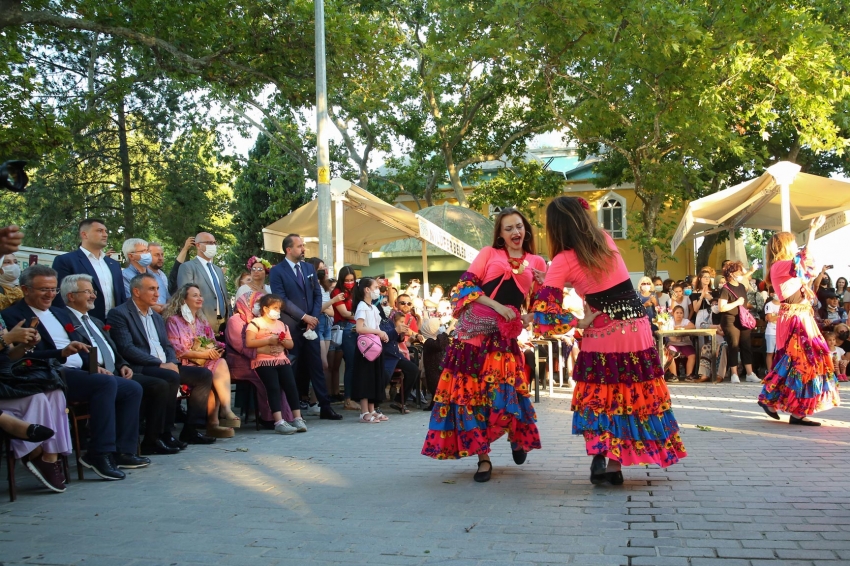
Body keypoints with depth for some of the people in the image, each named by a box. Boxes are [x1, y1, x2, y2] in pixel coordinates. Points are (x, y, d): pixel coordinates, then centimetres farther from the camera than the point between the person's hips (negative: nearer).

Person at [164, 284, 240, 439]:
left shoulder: (202, 321, 24)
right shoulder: (173, 320, 3)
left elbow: (213, 343, 19)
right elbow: (176, 350, -9)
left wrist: (216, 350, -6)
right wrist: (202, 354, -16)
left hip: (207, 362, 5)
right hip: (186, 365, -5)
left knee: (221, 363, -28)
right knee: (213, 374, -31)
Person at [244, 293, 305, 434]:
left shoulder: (282, 325, 20)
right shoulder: (255, 323, 1)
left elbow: (291, 344, 20)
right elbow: (249, 343, -11)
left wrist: (284, 341, -4)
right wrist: (268, 340, -17)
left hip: (282, 360, 5)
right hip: (263, 361, -5)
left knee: (291, 385, -14)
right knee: (274, 387, -22)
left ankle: (297, 418, -13)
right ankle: (279, 422, -27)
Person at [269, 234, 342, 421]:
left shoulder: (309, 268, 12)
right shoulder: (277, 271, -4)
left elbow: (317, 294, 10)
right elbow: (281, 299, -12)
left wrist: (314, 317, -4)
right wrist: (303, 317, -13)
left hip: (311, 325, 4)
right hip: (291, 327, -4)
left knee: (316, 366, 4)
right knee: (293, 369, 2)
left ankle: (325, 407, 5)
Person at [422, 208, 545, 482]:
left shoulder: (536, 263, 12)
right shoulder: (489, 253, 8)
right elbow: (466, 285, -1)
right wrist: (496, 305, -10)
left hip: (505, 333, 0)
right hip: (474, 328, 0)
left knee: (505, 392, -10)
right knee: (471, 389, -2)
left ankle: (517, 435, 24)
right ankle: (483, 457, 9)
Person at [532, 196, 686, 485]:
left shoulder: (564, 260, -10)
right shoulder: (606, 240, 4)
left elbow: (544, 312, -17)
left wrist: (580, 323, -6)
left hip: (603, 338, -4)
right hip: (638, 332, 4)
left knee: (599, 398, 12)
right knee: (637, 397, 11)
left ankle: (600, 459, -1)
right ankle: (614, 466, 12)